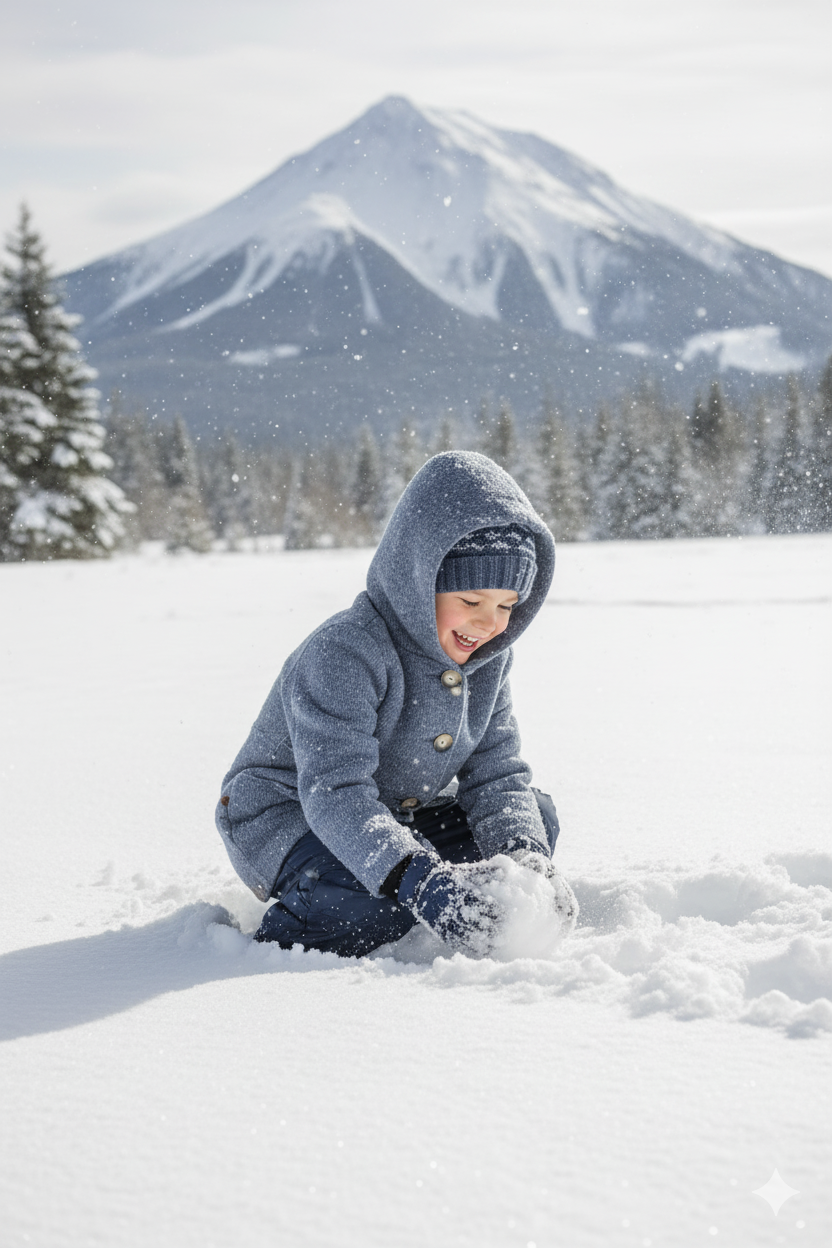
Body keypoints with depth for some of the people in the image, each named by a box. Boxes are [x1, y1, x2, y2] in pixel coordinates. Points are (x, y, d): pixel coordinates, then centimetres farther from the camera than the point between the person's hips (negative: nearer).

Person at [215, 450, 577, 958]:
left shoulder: (489, 658, -5)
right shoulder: (344, 654, -30)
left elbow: (497, 773, -4)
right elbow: (335, 794, -38)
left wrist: (526, 857, -26)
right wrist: (422, 882, -51)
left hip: (399, 819, 8)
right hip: (288, 817, -7)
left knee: (536, 816, -5)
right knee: (374, 906, -36)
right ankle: (280, 941, -9)